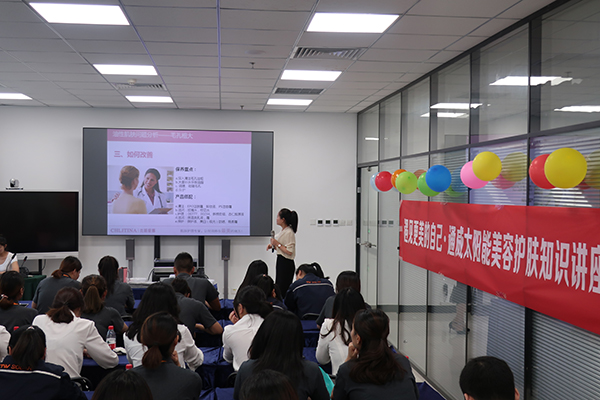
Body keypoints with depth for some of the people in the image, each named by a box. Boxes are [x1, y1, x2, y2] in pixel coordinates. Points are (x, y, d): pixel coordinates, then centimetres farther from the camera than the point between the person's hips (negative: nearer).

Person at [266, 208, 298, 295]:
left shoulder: (289, 233, -18)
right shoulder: (282, 231, 11)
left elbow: (289, 252, -22)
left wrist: (277, 244, -17)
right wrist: (273, 246, 6)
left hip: (286, 263, -10)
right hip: (280, 262, 10)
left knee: (282, 289, -9)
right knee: (278, 288, 13)